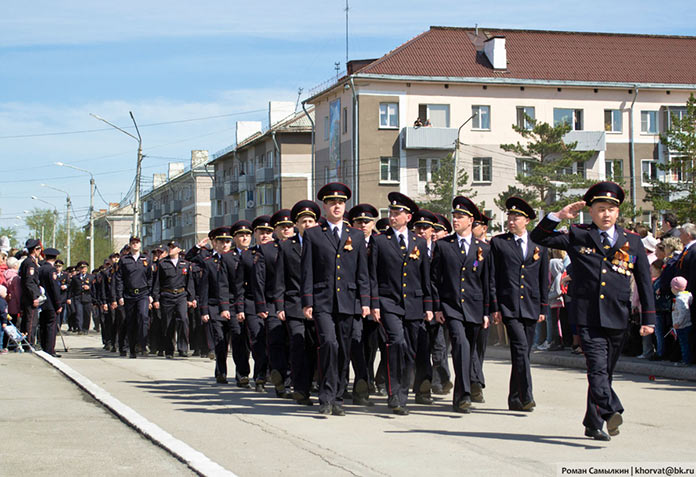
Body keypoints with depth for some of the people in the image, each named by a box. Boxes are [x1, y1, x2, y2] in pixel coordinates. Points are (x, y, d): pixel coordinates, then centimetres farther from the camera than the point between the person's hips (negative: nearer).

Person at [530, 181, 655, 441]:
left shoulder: (632, 242, 11)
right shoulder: (577, 236, 8)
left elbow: (645, 282, 12)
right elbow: (538, 237, 7)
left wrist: (648, 319, 6)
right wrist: (559, 216, -6)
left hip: (617, 318, 2)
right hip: (587, 315, -2)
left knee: (605, 371, 8)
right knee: (597, 367, -18)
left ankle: (593, 424, 18)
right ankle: (611, 412, -30)